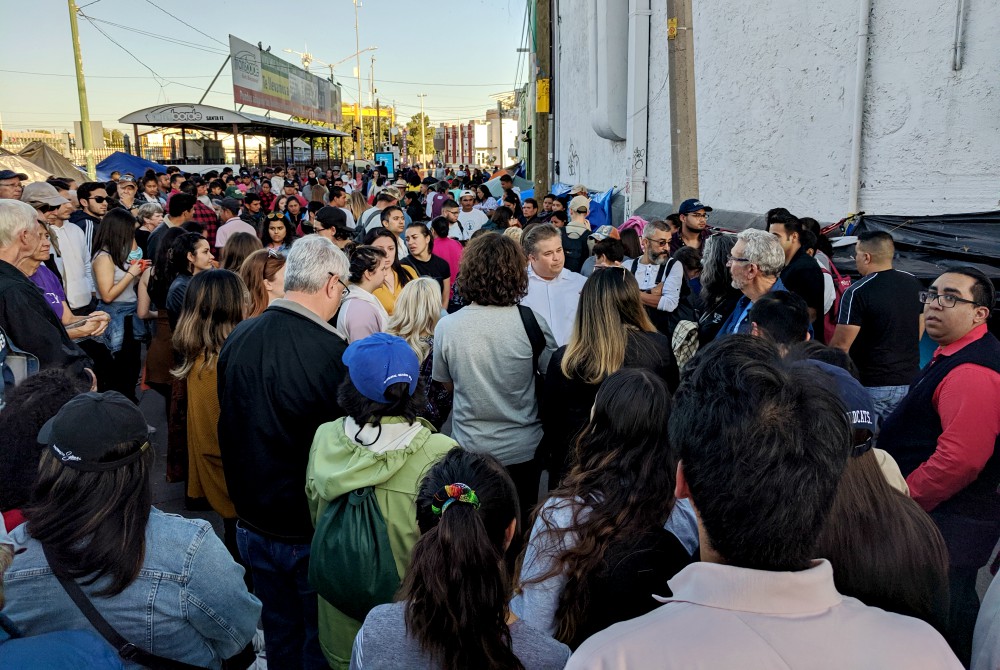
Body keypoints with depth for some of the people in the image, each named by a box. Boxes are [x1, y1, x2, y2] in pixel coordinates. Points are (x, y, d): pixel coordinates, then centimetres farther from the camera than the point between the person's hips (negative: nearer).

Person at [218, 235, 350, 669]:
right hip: (314, 529, -5)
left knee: (280, 632, 25)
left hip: (252, 522, 6)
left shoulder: (237, 339, -6)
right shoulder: (334, 353, -26)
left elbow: (227, 426, 7)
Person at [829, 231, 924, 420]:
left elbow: (841, 344, -18)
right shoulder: (913, 283, 6)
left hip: (872, 385, -7)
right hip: (910, 380, 7)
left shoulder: (857, 293, -17)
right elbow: (920, 327, 17)